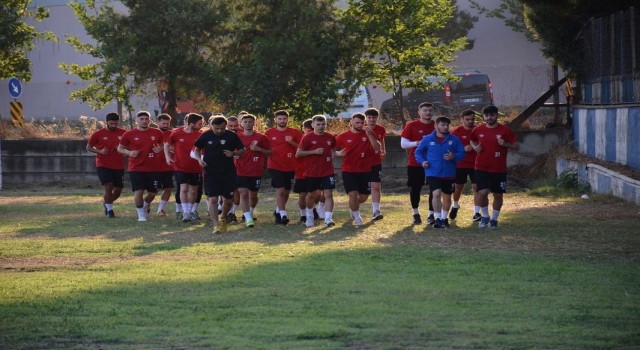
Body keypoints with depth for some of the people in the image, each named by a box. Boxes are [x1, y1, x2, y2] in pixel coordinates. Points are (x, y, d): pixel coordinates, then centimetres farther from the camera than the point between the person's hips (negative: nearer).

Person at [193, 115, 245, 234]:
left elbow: (242, 149, 6)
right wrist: (199, 159, -8)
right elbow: (197, 149, 11)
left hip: (228, 172, 1)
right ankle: (216, 225, -10)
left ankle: (223, 219, 36)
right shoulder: (206, 136, -2)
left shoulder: (232, 136, -3)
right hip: (211, 173, -1)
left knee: (229, 199, 9)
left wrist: (233, 153, -15)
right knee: (213, 199, -12)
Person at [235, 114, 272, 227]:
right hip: (241, 172, 0)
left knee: (253, 195, 11)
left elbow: (269, 152, 5)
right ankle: (248, 218, -17)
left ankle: (251, 212, 39)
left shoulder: (261, 137, 1)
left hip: (256, 172, 0)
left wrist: (258, 149, -12)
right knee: (243, 193, -13)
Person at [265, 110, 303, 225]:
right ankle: (283, 215, -12)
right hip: (275, 166, -2)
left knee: (286, 191, 12)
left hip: (290, 167, 2)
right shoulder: (269, 133, 2)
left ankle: (278, 211, 32)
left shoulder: (295, 133, 1)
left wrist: (292, 142, -15)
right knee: (280, 190, -13)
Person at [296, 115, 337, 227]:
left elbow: (333, 150, 25)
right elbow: (298, 153, -8)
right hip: (311, 172, -1)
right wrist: (314, 152, -16)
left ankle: (328, 218, -15)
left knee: (328, 194, -10)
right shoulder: (307, 138, -6)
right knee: (311, 195, 14)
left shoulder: (330, 138, 4)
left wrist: (333, 155, 4)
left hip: (327, 172, 1)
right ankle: (309, 216, 36)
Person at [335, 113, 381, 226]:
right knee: (353, 194, -13)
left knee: (364, 196, 9)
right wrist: (339, 153, -15)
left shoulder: (369, 134, -1)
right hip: (349, 171, -2)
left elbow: (377, 148, -14)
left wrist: (369, 135, -24)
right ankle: (357, 217, 6)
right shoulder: (343, 136, -2)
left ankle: (354, 207, 42)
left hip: (365, 171, 2)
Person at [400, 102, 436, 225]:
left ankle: (431, 215, 6)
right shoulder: (411, 126, -2)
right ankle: (416, 214, 21)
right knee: (415, 189, 4)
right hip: (415, 164, -2)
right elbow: (403, 144, -5)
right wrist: (417, 143, -20)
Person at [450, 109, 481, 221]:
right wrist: (464, 149, -21)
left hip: (475, 165, 0)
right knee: (458, 187, 12)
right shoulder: (457, 132, -4)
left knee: (476, 187, -6)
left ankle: (476, 212, -2)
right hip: (460, 165, 0)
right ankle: (455, 206, 39)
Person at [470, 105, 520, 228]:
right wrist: (475, 147, 1)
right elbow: (472, 141, 23)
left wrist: (506, 144, -19)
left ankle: (494, 219, 23)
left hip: (499, 169, 0)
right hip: (482, 168, 0)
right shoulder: (478, 130, 2)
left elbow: (517, 146, 0)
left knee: (498, 195, 6)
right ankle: (485, 216, 10)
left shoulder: (505, 130, -4)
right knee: (483, 192, -13)